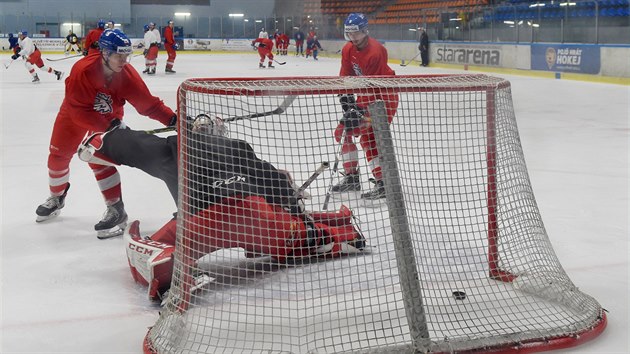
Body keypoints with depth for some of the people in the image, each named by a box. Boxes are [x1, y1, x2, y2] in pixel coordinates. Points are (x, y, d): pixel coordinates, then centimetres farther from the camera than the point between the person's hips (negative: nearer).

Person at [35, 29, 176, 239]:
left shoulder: (127, 75, -29)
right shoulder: (82, 70, -37)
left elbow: (148, 103, -26)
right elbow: (79, 111, -36)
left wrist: (173, 119, -40)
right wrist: (109, 127, -43)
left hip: (109, 116, 0)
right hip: (75, 112, 1)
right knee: (58, 155, 9)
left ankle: (116, 210, -12)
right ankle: (57, 197, 37)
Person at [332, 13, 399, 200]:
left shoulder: (375, 51, -28)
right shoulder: (348, 50, -2)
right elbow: (345, 76, 3)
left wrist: (360, 110, -31)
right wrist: (346, 99, -12)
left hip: (384, 95, -9)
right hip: (365, 95, 9)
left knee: (368, 137, -21)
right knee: (345, 131, 8)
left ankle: (383, 183, -18)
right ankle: (351, 177, 20)